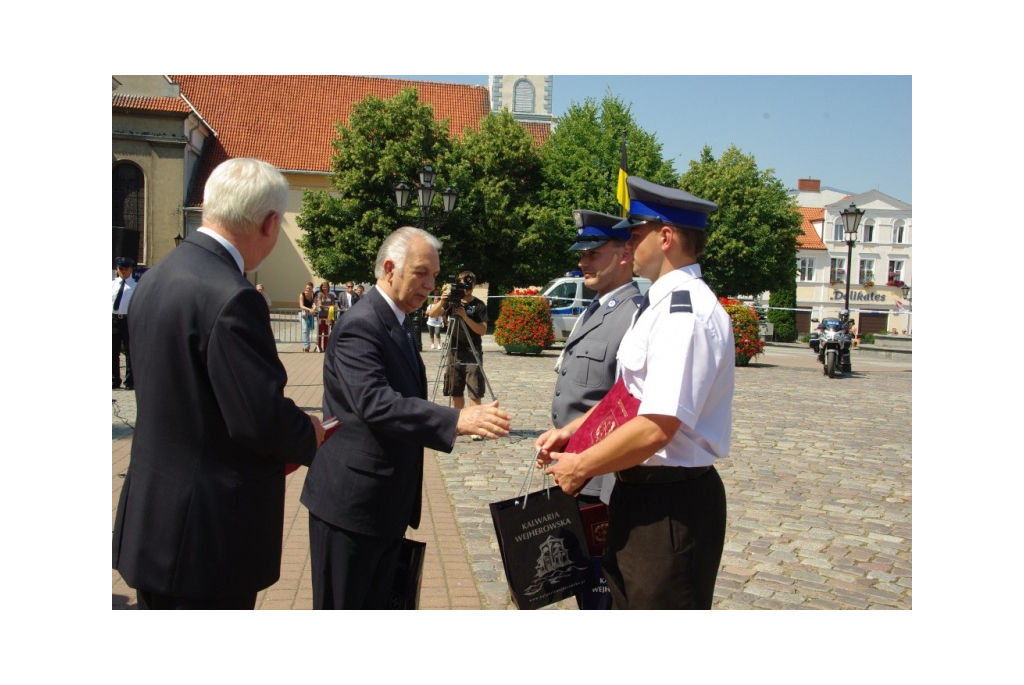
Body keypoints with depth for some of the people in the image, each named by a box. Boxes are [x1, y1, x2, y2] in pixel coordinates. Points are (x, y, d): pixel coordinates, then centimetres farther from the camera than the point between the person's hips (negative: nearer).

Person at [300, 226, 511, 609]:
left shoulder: (399, 322, 13)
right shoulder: (359, 325, -19)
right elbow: (375, 403, -33)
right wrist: (457, 420, -40)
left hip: (387, 501, 10)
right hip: (352, 501, -9)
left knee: (372, 605, 21)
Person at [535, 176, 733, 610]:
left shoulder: (685, 313, -23)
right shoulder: (660, 304, 10)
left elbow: (656, 427, -29)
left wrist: (579, 467, -17)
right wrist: (571, 431, 8)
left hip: (672, 504, -10)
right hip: (640, 492, 10)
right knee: (627, 603, 25)